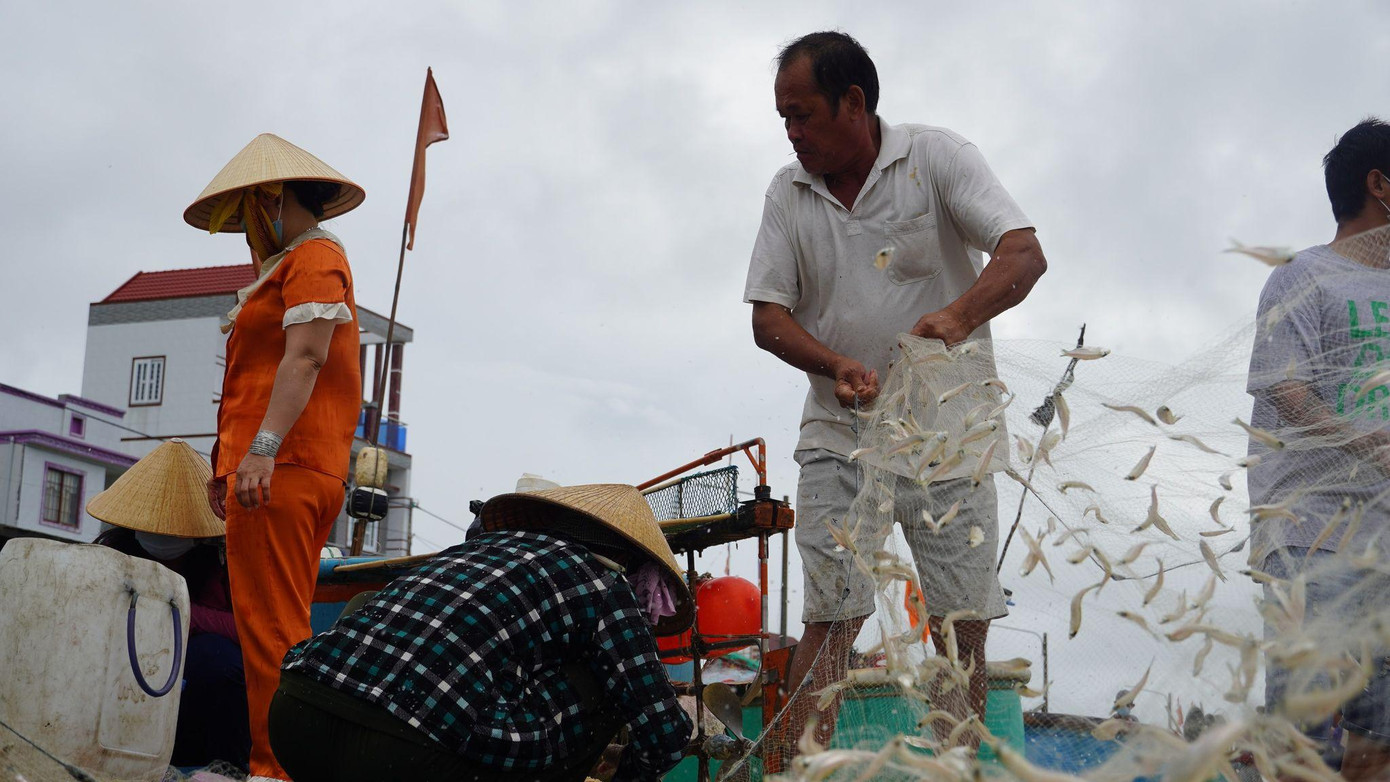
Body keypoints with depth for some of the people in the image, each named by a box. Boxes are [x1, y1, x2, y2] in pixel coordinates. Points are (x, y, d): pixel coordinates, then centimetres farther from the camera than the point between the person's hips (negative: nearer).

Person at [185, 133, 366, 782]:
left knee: (270, 628, -15)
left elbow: (305, 357, -17)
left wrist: (263, 448, -28)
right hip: (291, 473, 11)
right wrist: (228, 458, 26)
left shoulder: (314, 256, -2)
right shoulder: (287, 267, 30)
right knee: (279, 628, 10)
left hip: (281, 469, -11)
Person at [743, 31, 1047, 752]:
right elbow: (767, 316, 4)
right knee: (830, 621, -6)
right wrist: (838, 365, -16)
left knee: (962, 626, 1)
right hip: (838, 436, 2)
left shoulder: (937, 157, -3)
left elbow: (1025, 254, -13)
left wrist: (957, 317, -34)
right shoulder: (787, 192, 7)